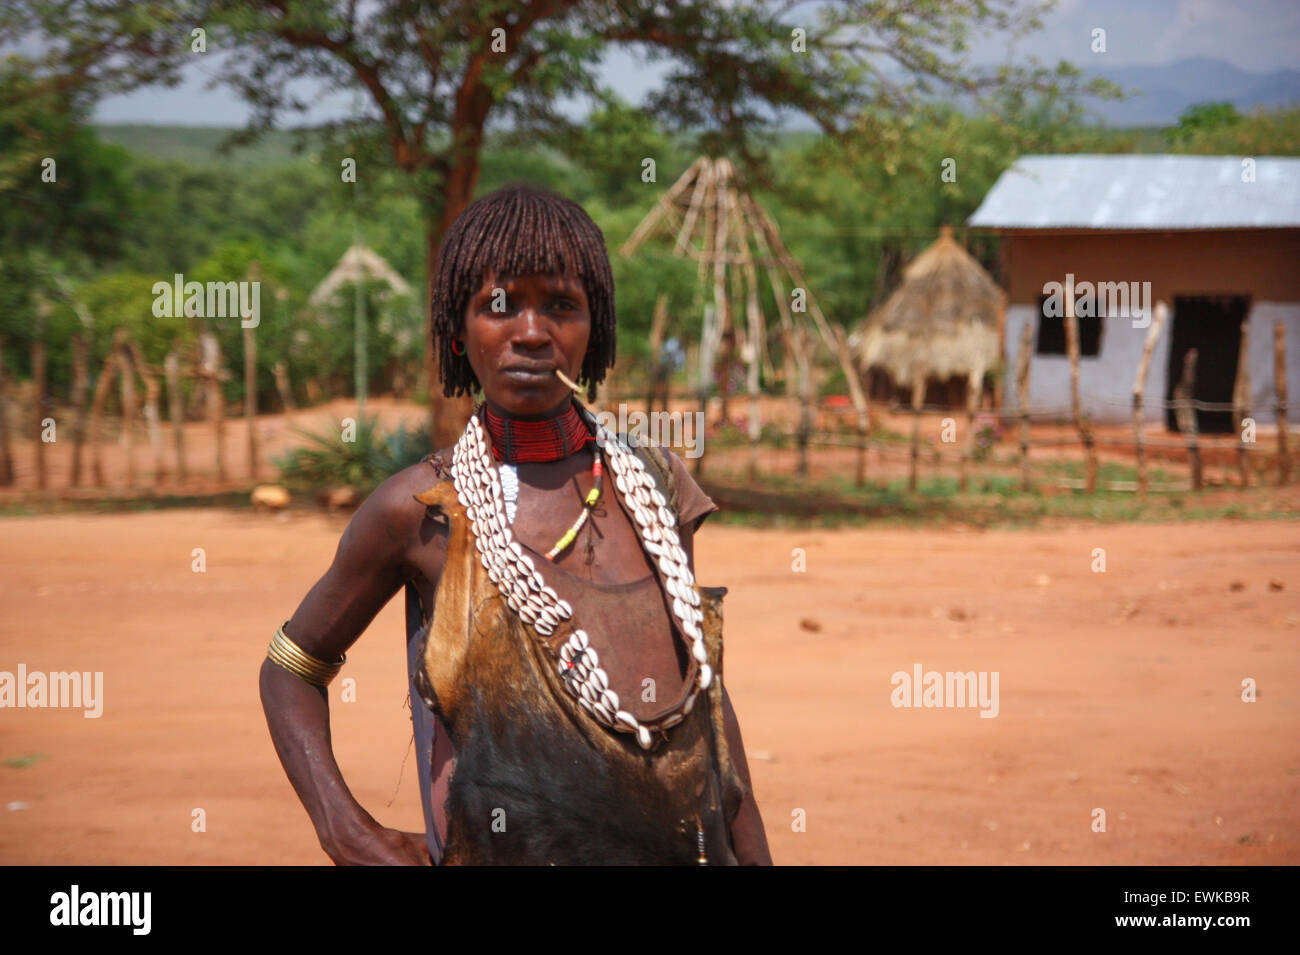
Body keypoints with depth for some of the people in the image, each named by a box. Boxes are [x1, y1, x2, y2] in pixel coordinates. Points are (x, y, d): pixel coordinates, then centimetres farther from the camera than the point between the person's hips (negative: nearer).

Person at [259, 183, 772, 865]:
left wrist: (756, 858, 7)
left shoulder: (657, 486, 2)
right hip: (503, 848, -3)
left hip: (685, 845, 3)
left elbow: (705, 685, 10)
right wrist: (349, 838, -9)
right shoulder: (418, 513, -8)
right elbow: (291, 668, 4)